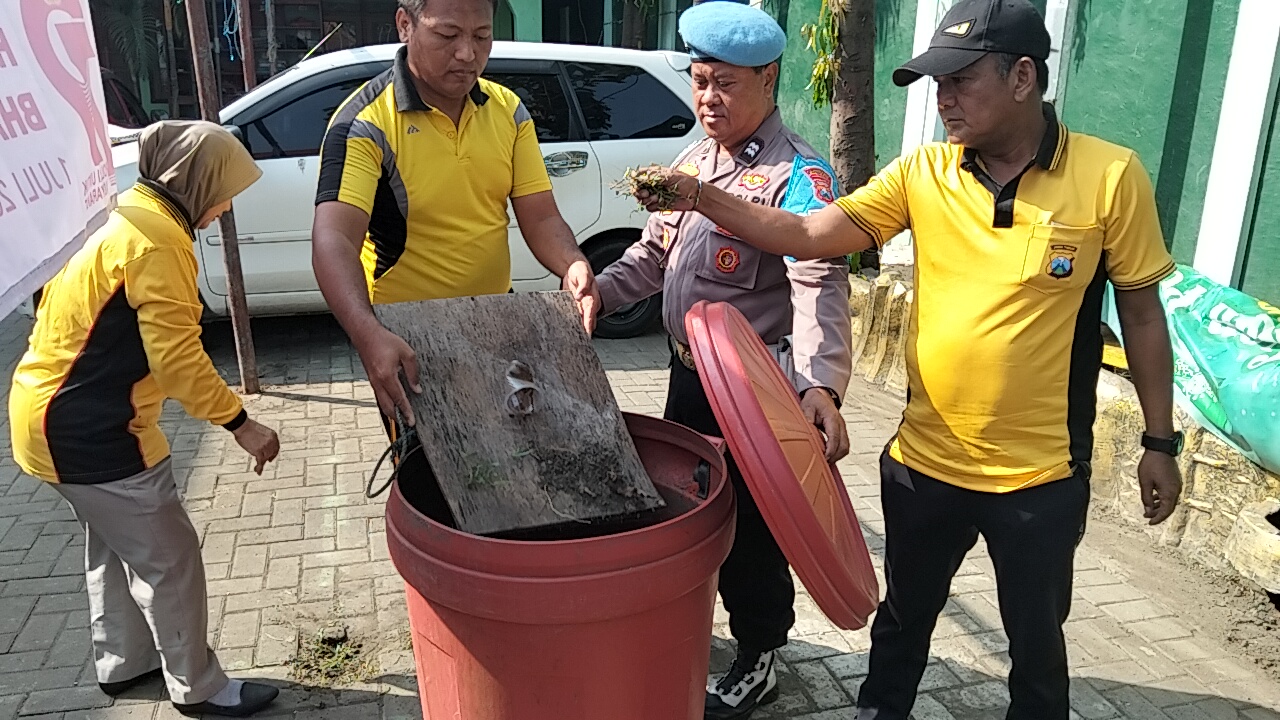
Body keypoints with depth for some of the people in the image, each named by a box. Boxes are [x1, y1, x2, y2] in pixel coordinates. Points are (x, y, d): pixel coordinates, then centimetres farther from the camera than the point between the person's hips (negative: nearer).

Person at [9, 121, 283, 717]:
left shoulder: (130, 219, 10)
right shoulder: (158, 240, -21)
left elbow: (58, 303, 20)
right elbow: (176, 358, -27)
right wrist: (241, 425, -22)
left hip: (59, 417, 10)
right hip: (89, 432, -10)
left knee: (117, 548, 24)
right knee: (170, 560, 2)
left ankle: (122, 663, 39)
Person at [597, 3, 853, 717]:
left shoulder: (798, 173, -17)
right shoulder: (693, 158, 9)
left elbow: (819, 285, -30)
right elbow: (654, 253, 15)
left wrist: (822, 387, -44)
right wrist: (596, 291, -2)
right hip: (689, 371, 8)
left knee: (749, 526, 6)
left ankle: (759, 659, 29)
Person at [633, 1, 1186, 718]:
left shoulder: (1110, 176, -10)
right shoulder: (922, 172, -4)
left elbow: (1142, 312, -1)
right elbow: (808, 235, -9)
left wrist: (1161, 442, 2)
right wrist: (700, 197, -19)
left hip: (1042, 477, -2)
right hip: (925, 462, 3)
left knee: (1036, 638, 19)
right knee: (904, 619, 23)